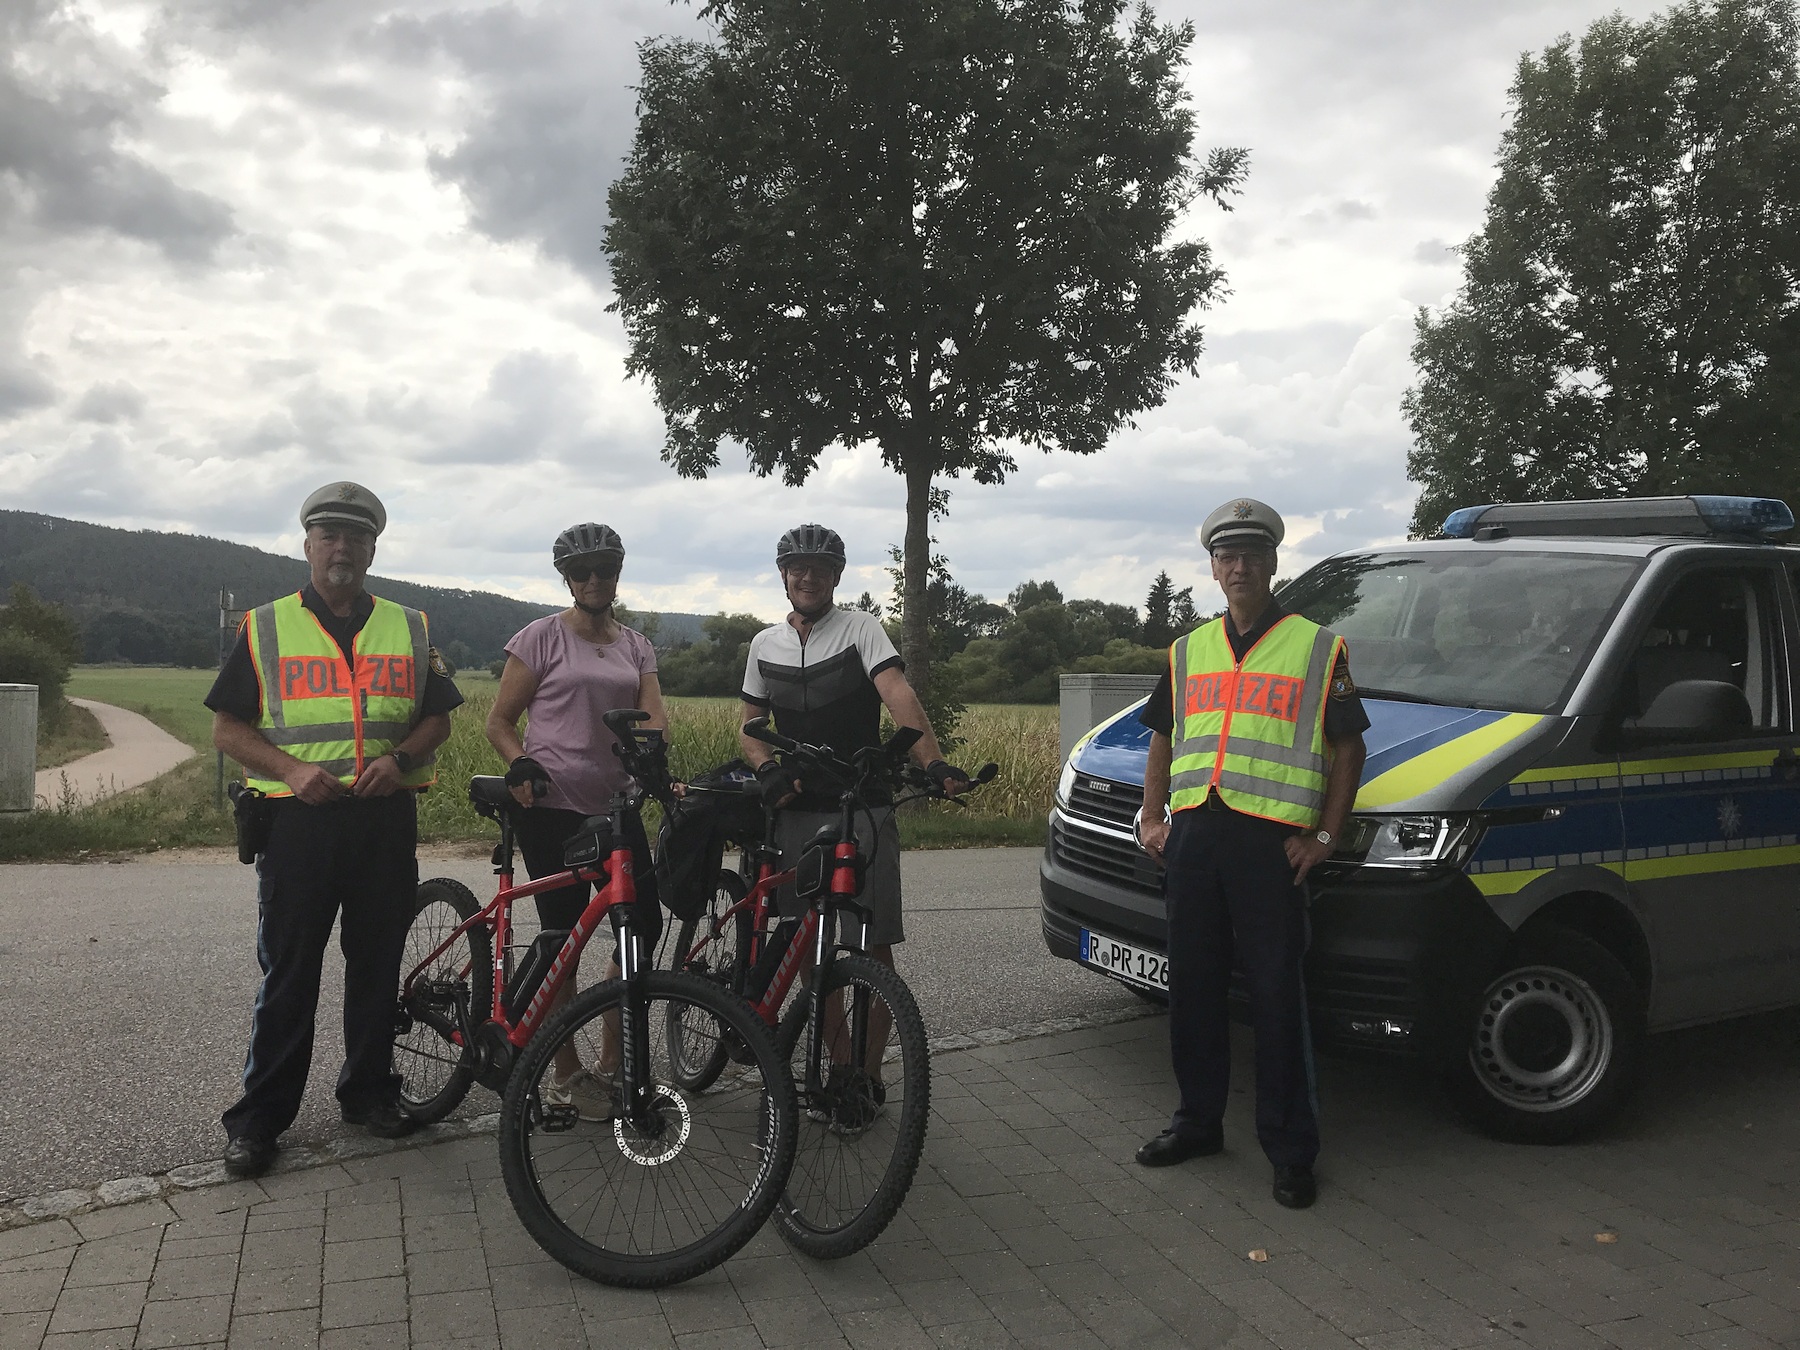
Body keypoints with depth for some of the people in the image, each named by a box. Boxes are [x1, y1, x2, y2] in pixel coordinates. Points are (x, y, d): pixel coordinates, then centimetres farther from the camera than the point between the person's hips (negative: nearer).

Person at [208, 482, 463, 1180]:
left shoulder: (410, 629, 11)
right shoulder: (265, 627, 6)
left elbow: (438, 718, 13)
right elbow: (229, 727, 4)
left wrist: (398, 759, -7)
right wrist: (293, 770, -13)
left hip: (386, 816, 2)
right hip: (298, 816, -2)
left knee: (377, 962, 10)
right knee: (288, 972, 2)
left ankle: (370, 1091, 24)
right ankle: (259, 1115, 13)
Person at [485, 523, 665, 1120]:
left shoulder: (636, 645, 13)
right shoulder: (542, 636, -2)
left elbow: (654, 714, -1)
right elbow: (500, 721, 0)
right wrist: (521, 765, -19)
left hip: (614, 804, 5)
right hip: (551, 805, -5)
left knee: (645, 925, 2)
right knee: (564, 939, 0)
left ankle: (610, 1062, 18)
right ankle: (566, 1075, 15)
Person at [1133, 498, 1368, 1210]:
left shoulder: (1317, 648, 4)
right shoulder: (1188, 651, 17)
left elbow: (1348, 746, 3)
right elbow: (1164, 741, 22)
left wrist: (1324, 836, -5)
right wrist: (1152, 818, 11)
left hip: (1271, 840, -4)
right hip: (1191, 834, 5)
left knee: (1278, 999, -1)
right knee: (1192, 990, 12)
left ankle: (1291, 1150, 11)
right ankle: (1198, 1121, 27)